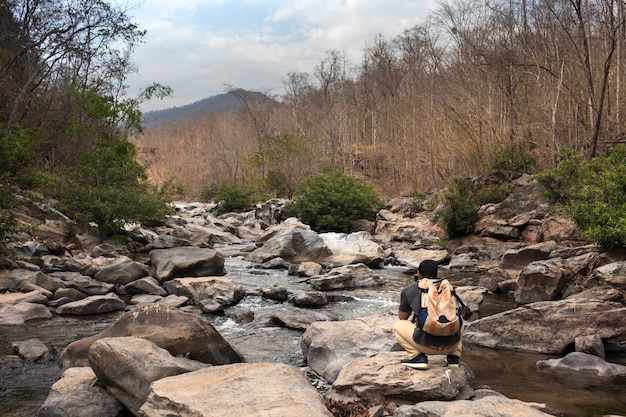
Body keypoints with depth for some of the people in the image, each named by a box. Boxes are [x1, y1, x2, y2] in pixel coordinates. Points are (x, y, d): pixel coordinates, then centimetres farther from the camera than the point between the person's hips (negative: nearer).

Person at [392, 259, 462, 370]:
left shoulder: (408, 290, 9)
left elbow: (402, 318, 25)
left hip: (427, 345, -4)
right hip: (451, 345, 4)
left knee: (398, 325, 22)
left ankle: (418, 357, 3)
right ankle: (454, 356, 19)